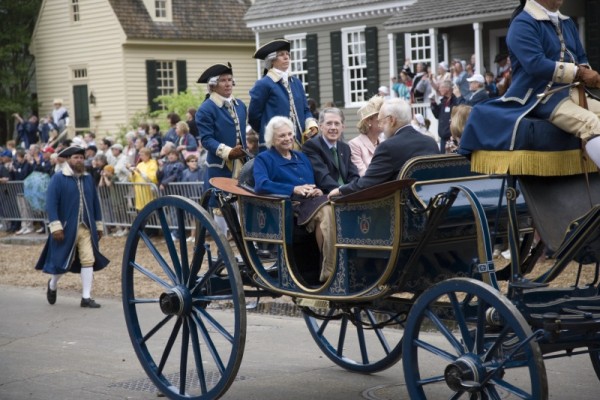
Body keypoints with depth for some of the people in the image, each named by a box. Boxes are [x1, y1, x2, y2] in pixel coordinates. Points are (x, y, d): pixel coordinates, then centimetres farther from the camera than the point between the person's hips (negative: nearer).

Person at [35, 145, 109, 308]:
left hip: (87, 228, 4)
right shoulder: (58, 178, -6)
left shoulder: (88, 178, 10)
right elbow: (51, 203, -11)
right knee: (62, 262, 6)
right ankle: (52, 284, 36)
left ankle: (86, 297, 2)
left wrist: (99, 225, 13)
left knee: (89, 261, -3)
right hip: (67, 228, -4)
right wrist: (56, 226, -18)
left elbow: (95, 202, 15)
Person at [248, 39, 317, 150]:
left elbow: (305, 109, 18)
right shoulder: (263, 85, -5)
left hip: (298, 144, 6)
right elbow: (254, 115, -3)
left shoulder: (296, 83, 15)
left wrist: (311, 124, -2)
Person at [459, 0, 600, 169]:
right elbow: (535, 64, -21)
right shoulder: (523, 24, -8)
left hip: (569, 91, 9)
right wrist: (578, 72, -21)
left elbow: (581, 59, 23)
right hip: (540, 96, -9)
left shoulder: (567, 23, 18)